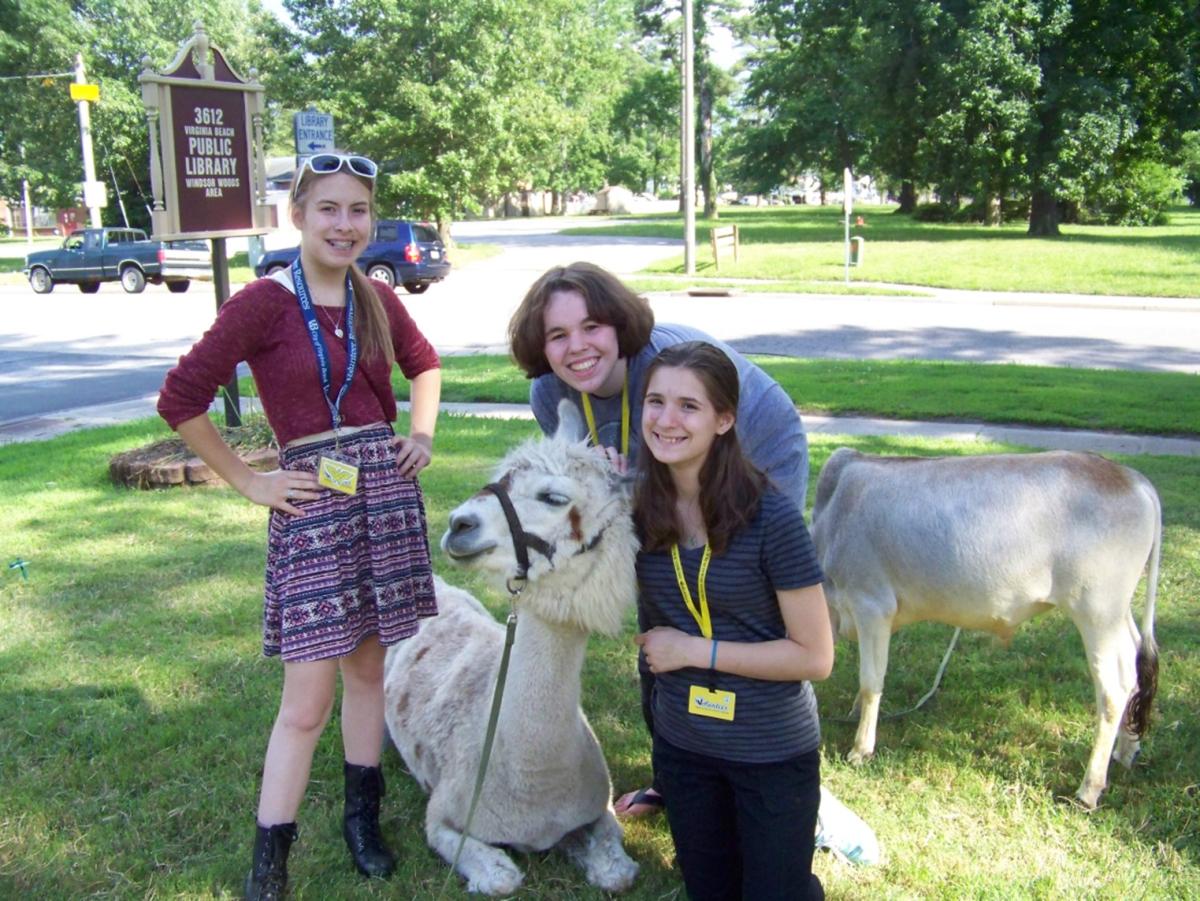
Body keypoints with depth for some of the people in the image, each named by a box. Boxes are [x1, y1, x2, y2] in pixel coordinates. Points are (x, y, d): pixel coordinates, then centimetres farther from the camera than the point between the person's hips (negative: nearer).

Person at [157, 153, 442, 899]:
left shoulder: (378, 300, 5)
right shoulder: (264, 303, -10)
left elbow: (425, 364, 25)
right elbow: (181, 401, -10)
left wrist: (423, 433, 11)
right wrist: (249, 482, -6)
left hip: (387, 493, 5)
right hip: (311, 502, -5)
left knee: (368, 669, 15)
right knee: (308, 698, -3)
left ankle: (363, 816, 32)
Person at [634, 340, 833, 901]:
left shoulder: (770, 518, -23)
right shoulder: (638, 507, -10)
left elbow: (815, 656, -18)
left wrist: (694, 650, -19)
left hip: (773, 751, -4)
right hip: (682, 743, 5)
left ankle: (804, 834, 38)